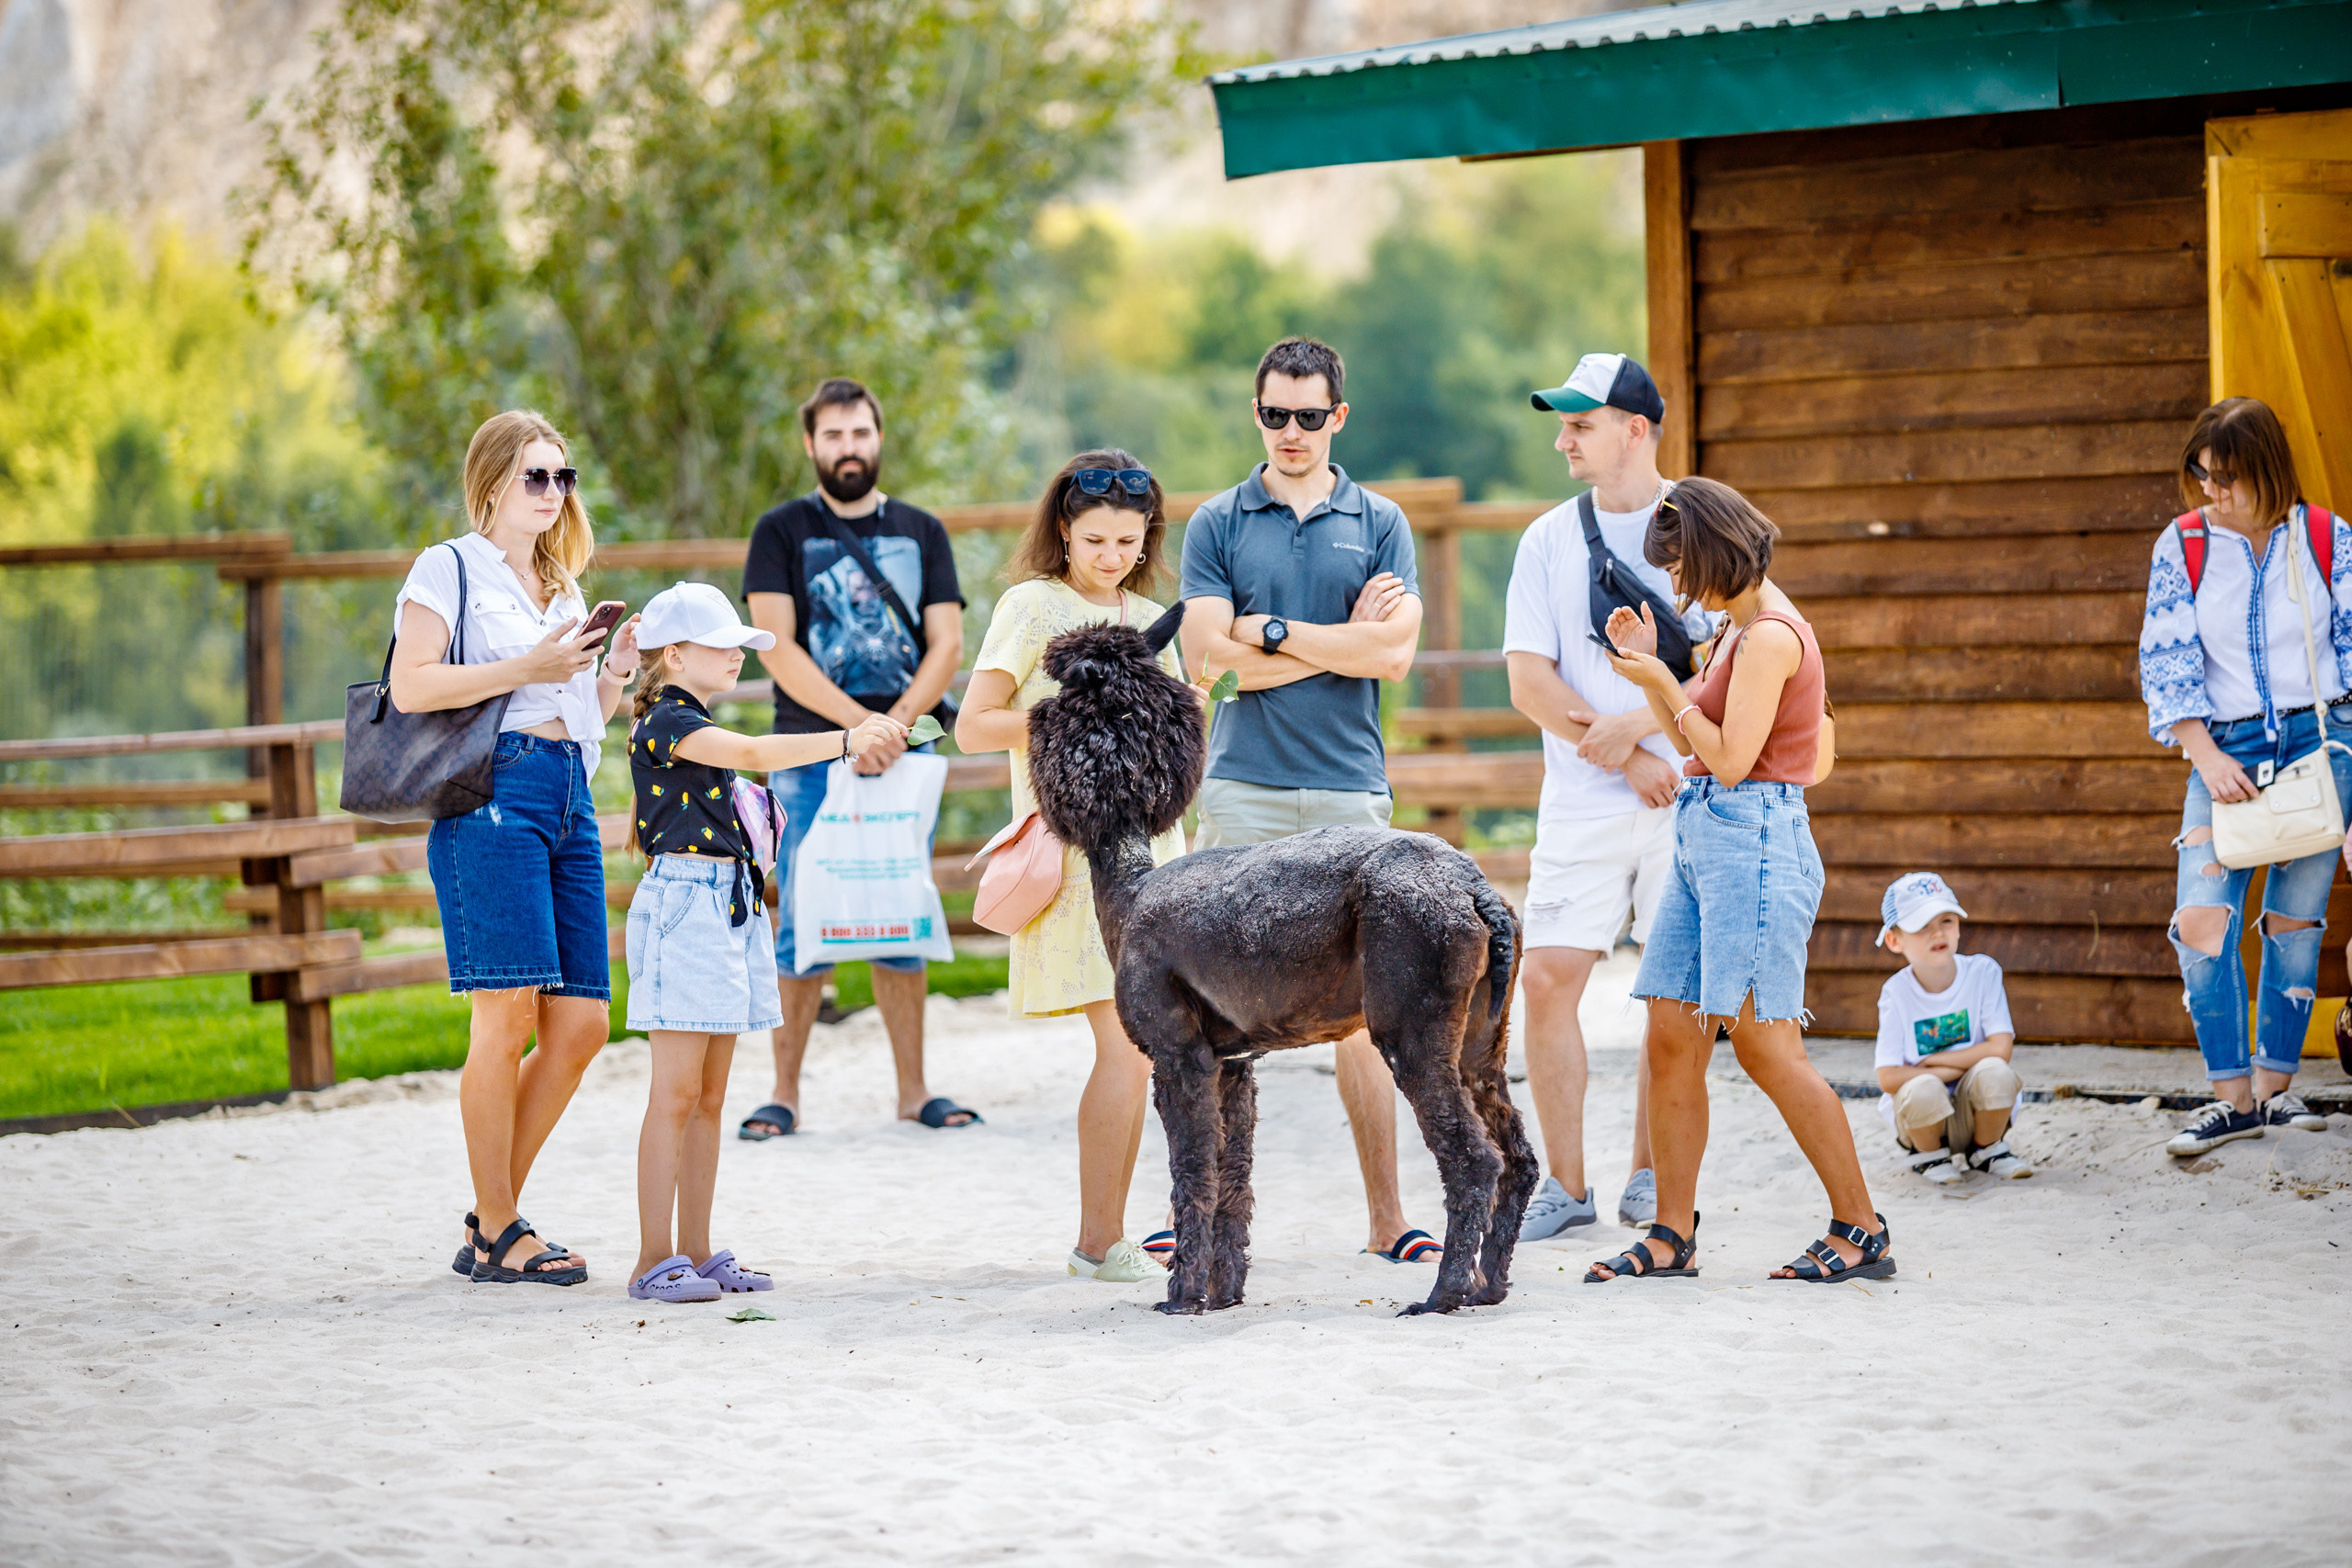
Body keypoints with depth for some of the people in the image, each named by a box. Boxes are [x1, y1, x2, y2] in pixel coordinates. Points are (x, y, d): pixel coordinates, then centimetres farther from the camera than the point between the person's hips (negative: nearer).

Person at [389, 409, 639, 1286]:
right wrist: (526, 669, -13)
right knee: (508, 1015, -11)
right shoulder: (450, 569, 3)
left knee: (583, 1025, 1)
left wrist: (615, 672, 10)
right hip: (490, 793, -8)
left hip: (570, 800, 8)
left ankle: (493, 1222, 12)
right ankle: (498, 1238, -4)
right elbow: (411, 687, -10)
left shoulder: (562, 589, 25)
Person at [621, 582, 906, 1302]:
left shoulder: (694, 727, 19)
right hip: (683, 902, -10)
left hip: (726, 905, 10)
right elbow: (755, 752, -27)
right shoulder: (666, 723, -12)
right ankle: (654, 1260, -6)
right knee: (677, 1093, -9)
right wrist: (847, 741, -34)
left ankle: (697, 1254, 13)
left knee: (710, 1097, 10)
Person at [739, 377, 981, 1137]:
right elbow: (777, 647, -4)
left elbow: (946, 644, 6)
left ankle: (913, 1088, 10)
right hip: (811, 753, -2)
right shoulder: (782, 532, 5)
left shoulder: (921, 532, 13)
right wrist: (855, 722, -16)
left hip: (902, 752, 2)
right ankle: (784, 1093, 2)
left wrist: (897, 722, -11)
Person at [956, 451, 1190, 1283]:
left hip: (1148, 840, 7)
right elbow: (973, 728, -6)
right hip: (1075, 843, -7)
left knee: (1138, 1049, 4)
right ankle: (1101, 1241, -9)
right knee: (1127, 1043, -15)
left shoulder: (1148, 620, 18)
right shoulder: (1032, 606, -1)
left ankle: (1104, 1237, 9)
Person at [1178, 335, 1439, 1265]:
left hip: (1348, 788, 0)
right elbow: (1210, 656, -4)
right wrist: (1339, 641, -3)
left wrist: (1275, 634, -5)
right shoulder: (1217, 524, 8)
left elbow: (1394, 655, -3)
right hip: (1242, 786, 0)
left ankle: (1385, 1216, 5)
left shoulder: (1380, 524, 10)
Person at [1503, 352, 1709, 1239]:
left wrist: (1631, 729, -15)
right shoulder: (1550, 540, 9)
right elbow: (1530, 681, 2)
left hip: (1686, 797, -2)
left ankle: (1651, 1179, 13)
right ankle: (1565, 1185, 3)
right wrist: (1626, 759, -8)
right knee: (1548, 978, -6)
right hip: (1582, 803, 2)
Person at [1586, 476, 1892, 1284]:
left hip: (1751, 842, -10)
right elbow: (1695, 748, 20)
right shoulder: (1741, 629, 17)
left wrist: (1667, 687, -7)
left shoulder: (1770, 636, -13)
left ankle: (1862, 1231, -2)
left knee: (1765, 1043, -9)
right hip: (1705, 839, 10)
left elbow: (1729, 758, -17)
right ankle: (1672, 1236, 8)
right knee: (1671, 1041, 5)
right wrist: (1651, 667, 14)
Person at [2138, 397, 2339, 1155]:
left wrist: (2342, 740, 0)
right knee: (2201, 919, -13)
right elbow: (2166, 660, -2)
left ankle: (2274, 1085, 13)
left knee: (2297, 917, 4)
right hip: (2226, 750, 0)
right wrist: (2206, 754, -11)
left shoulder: (2325, 539, 0)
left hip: (2319, 740, 0)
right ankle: (2231, 1098, -8)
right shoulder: (2182, 546, 0)